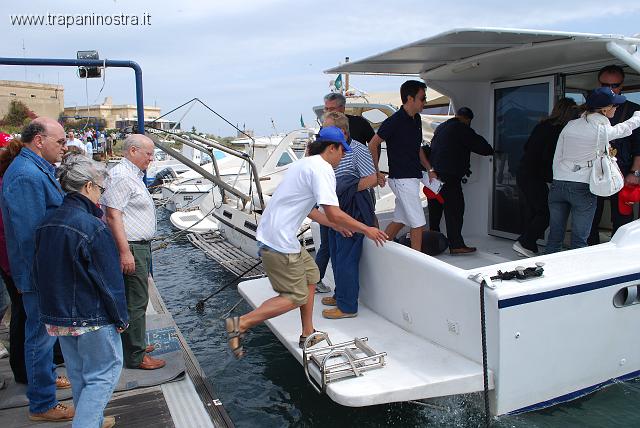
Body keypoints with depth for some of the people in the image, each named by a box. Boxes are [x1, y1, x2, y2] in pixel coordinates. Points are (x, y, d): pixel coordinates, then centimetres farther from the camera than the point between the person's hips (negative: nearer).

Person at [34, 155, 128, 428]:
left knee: (78, 373, 21)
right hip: (91, 317, -8)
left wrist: (53, 306, 22)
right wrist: (120, 318, -7)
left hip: (57, 316, 8)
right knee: (104, 373, 7)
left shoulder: (47, 223, 3)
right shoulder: (93, 227, -22)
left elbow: (39, 273, 12)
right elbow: (109, 280, -17)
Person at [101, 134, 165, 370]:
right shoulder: (120, 176, -16)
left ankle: (134, 345, 31)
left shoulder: (134, 175, 18)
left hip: (141, 247, 10)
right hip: (131, 248, -10)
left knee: (137, 300, 18)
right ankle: (135, 357, 6)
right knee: (135, 303, -3)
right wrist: (125, 252, -25)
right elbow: (113, 216, -22)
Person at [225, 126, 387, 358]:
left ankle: (307, 336, 27)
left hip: (274, 235, 10)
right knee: (296, 297, -1)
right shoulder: (322, 168, -13)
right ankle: (241, 323, -2)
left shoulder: (305, 163, 19)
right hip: (279, 242, -10)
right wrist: (366, 230, -8)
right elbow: (334, 213, -21)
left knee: (310, 275, 19)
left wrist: (335, 225, 31)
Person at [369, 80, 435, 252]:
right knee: (418, 223, -4)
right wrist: (376, 173, -11)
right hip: (402, 178, -9)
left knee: (400, 220, 14)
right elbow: (372, 145, -11)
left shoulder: (416, 119, 12)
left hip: (412, 178, 9)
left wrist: (429, 169, 17)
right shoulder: (394, 121, -15)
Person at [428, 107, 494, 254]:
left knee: (435, 209, 14)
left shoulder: (440, 127, 18)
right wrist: (490, 150, 16)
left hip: (433, 174, 8)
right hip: (449, 176, -8)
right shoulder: (463, 129, -6)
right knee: (454, 209, -5)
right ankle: (456, 245, -5)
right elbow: (481, 146, -4)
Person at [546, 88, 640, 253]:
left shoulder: (570, 125, 7)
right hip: (583, 189, -4)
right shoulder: (604, 130, -5)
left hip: (558, 184, 5)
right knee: (579, 240, 3)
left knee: (554, 236, 12)